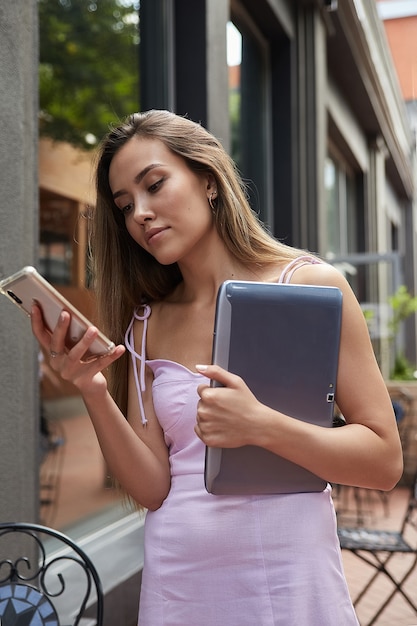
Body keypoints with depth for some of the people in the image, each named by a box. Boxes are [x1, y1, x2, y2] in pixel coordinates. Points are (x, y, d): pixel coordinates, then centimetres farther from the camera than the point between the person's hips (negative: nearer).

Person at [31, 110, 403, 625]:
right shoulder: (146, 327, 2)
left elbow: (385, 461, -10)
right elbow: (153, 489, -2)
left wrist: (260, 426, -24)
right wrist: (94, 394, -16)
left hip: (289, 582, -3)